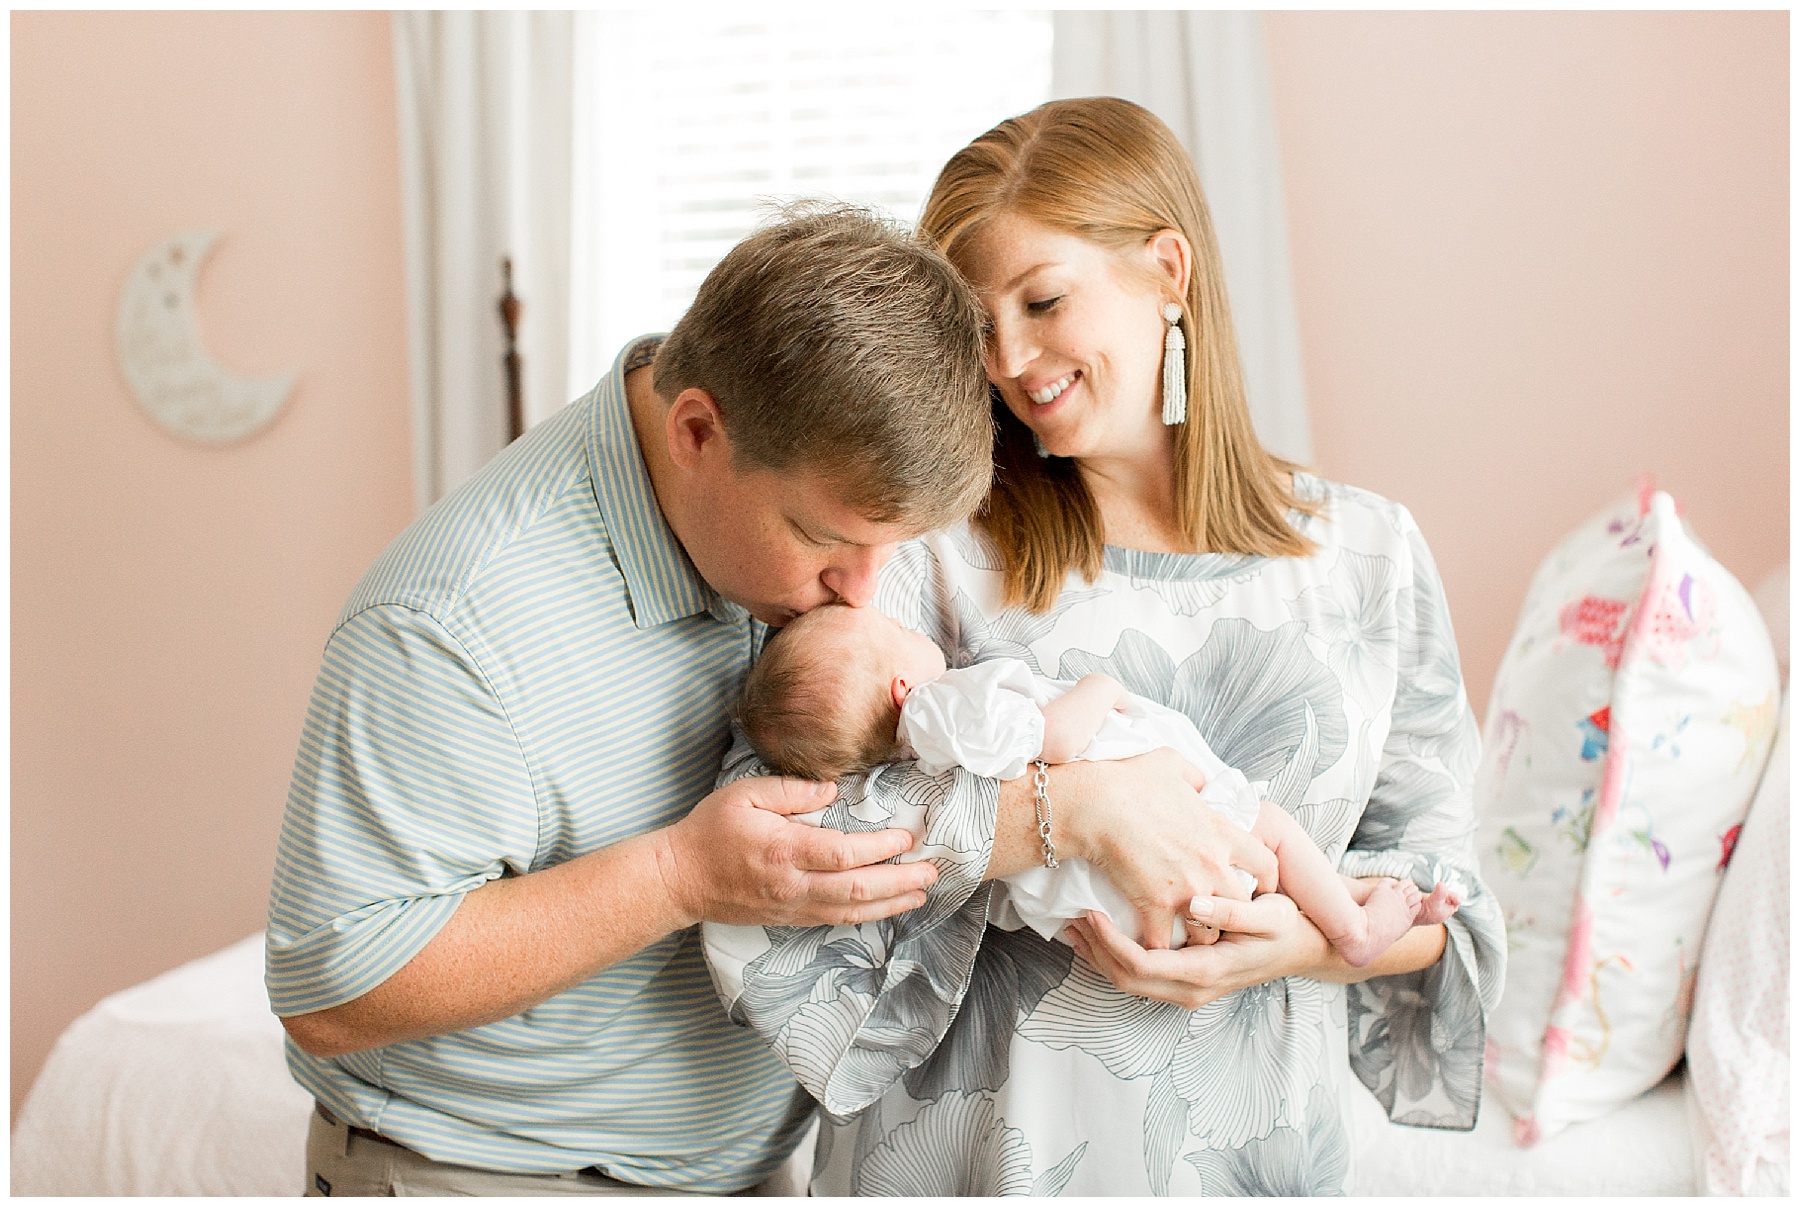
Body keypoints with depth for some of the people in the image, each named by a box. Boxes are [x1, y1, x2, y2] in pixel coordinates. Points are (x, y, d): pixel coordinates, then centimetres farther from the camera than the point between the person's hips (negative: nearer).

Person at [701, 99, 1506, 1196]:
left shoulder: (1372, 556, 1)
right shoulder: (946, 547, -8)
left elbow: (1438, 873, 3)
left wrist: (1316, 938, -16)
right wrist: (1059, 813, -25)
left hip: (1253, 1143, 2)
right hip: (977, 1137, -1)